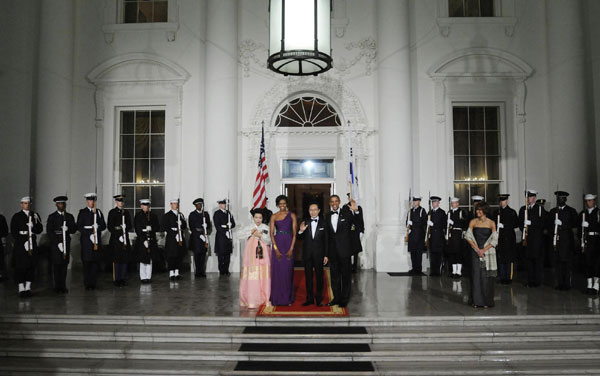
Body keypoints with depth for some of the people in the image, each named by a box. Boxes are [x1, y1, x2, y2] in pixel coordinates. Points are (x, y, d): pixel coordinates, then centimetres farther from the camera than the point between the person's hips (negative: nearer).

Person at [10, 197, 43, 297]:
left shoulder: (35, 216, 11)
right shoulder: (16, 216, 3)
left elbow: (40, 230, 6)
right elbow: (14, 232, -3)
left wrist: (33, 225, -15)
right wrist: (23, 242, -12)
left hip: (32, 244, 3)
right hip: (20, 245, -3)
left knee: (31, 266, 3)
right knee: (20, 266, -3)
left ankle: (28, 288, 11)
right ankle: (21, 289, 2)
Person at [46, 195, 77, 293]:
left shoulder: (69, 216, 12)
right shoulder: (52, 217, 2)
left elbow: (74, 229, 9)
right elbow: (49, 231, -4)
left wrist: (68, 228, -15)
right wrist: (58, 243, -13)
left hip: (66, 243, 3)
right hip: (55, 243, -3)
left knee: (64, 265, 6)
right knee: (57, 265, -2)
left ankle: (63, 286, 13)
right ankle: (58, 287, 4)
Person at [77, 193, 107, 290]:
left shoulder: (99, 212, 13)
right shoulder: (82, 212, 4)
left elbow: (104, 226, 11)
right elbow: (79, 226, -3)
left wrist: (97, 227, -9)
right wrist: (89, 234, -13)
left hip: (97, 240, 3)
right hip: (86, 240, -3)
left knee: (96, 262, 2)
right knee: (87, 262, -2)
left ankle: (93, 283, 9)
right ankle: (87, 284, 5)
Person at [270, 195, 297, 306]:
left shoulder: (292, 215, 4)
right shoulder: (274, 216, 5)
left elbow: (294, 233, 0)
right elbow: (272, 234, 1)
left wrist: (291, 249, -8)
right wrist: (276, 249, -8)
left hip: (288, 244, 0)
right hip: (277, 244, 1)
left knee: (288, 271, 3)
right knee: (277, 271, 1)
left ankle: (288, 298, 14)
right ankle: (277, 298, 11)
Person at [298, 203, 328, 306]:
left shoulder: (323, 223, -1)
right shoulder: (305, 223, 5)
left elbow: (326, 240, 0)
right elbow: (300, 238, 6)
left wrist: (326, 255, -3)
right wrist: (301, 231, -16)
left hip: (319, 254, -2)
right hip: (307, 254, 2)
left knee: (319, 276, 5)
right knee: (308, 276, 8)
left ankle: (319, 299, 15)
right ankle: (309, 298, 18)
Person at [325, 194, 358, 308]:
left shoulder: (346, 213, -3)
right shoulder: (328, 216, 8)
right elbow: (327, 236, 10)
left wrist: (355, 211, -35)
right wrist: (326, 254, 10)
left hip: (344, 250, -4)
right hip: (333, 251, 4)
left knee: (346, 275, 6)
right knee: (334, 276, 11)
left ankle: (344, 299, 16)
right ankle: (336, 298, 23)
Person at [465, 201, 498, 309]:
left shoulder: (491, 223, 2)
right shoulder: (473, 222, 4)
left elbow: (494, 240, -2)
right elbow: (468, 237, -3)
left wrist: (484, 250, -12)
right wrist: (477, 249, -12)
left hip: (488, 251, 0)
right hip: (475, 251, 1)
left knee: (486, 277, 0)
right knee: (476, 275, -1)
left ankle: (486, 301, 10)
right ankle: (477, 301, 8)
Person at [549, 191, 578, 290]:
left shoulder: (571, 211, 6)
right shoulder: (553, 211, 15)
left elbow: (575, 224, -3)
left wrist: (562, 224, -14)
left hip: (567, 240, -2)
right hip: (556, 240, 2)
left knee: (567, 262, -4)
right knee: (557, 261, 1)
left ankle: (567, 284, 2)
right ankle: (559, 283, 7)